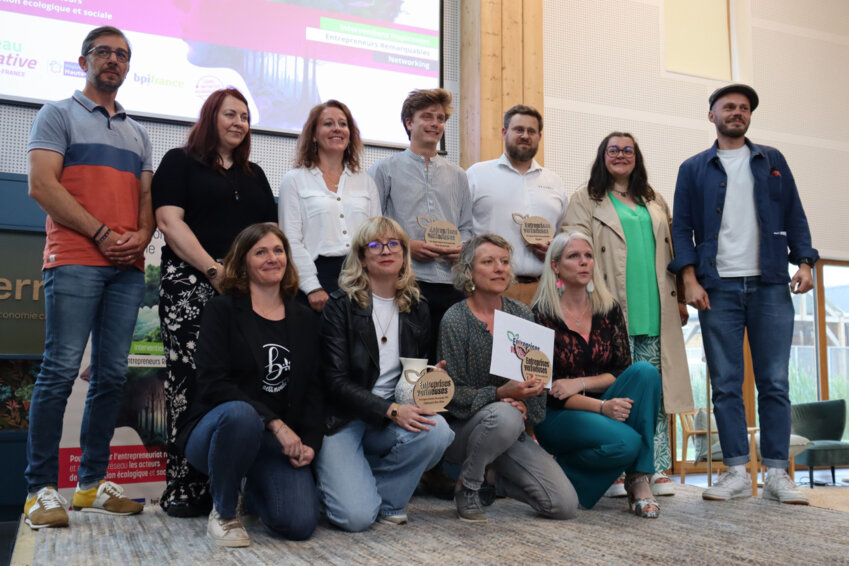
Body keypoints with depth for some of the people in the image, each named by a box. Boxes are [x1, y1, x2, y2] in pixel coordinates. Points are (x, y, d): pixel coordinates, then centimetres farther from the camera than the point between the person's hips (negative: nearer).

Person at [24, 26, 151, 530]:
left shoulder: (138, 133, 24)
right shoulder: (59, 115, 8)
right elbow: (42, 186, -4)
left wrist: (141, 237, -4)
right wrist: (103, 234, -10)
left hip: (128, 268, 5)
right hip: (75, 261, -5)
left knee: (113, 374, 3)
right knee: (61, 370, -9)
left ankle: (93, 483, 10)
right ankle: (42, 489, -3)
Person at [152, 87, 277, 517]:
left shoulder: (254, 175, 24)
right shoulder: (180, 162, 10)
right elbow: (169, 221, -4)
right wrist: (214, 270, -13)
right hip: (192, 284, -4)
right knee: (190, 379, -9)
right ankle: (184, 486, -3)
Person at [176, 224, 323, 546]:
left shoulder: (304, 320, 11)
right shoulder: (222, 310, -2)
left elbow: (313, 391, 10)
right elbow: (213, 383, -14)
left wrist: (310, 443, -8)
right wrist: (274, 422, -22)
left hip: (282, 440, 4)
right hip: (216, 428, -4)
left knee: (300, 524, -18)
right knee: (240, 414, -40)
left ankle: (254, 493, 20)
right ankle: (224, 511, -11)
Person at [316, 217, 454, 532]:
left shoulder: (416, 307, 8)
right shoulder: (341, 305, -7)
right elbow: (336, 382, -13)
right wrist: (390, 410, -23)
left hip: (396, 415, 5)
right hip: (341, 419, -4)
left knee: (437, 432, -29)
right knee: (357, 516, -22)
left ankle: (387, 499, -2)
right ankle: (335, 480, 14)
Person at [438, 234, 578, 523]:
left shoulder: (522, 315, 3)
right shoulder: (455, 320, -11)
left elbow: (537, 377, 6)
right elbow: (451, 394, -14)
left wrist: (523, 403, -16)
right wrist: (500, 394, -29)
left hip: (512, 432, 5)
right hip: (462, 429, -4)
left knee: (566, 505, -10)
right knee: (504, 416, -39)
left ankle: (493, 477, 16)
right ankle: (467, 488, -11)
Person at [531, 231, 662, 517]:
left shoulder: (608, 309, 6)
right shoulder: (541, 315, -8)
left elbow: (623, 370, 2)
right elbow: (545, 388, -11)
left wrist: (579, 383, -15)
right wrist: (601, 407, -23)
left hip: (606, 409, 5)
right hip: (558, 417, -5)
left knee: (645, 371, -22)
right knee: (625, 442, -31)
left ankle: (638, 481, -19)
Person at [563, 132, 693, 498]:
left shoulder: (655, 202, 22)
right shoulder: (586, 201, 8)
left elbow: (672, 251, 22)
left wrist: (680, 298, 15)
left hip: (655, 312, 5)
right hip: (613, 313, -4)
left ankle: (657, 470, 10)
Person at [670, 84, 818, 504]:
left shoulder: (772, 161, 16)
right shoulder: (694, 169, 12)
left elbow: (794, 216, 13)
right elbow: (682, 227, 5)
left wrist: (804, 261, -2)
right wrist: (690, 279, -7)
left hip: (770, 285, 1)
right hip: (718, 288, -1)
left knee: (774, 383, 0)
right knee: (725, 385, 0)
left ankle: (777, 474, 6)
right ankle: (737, 473, 6)